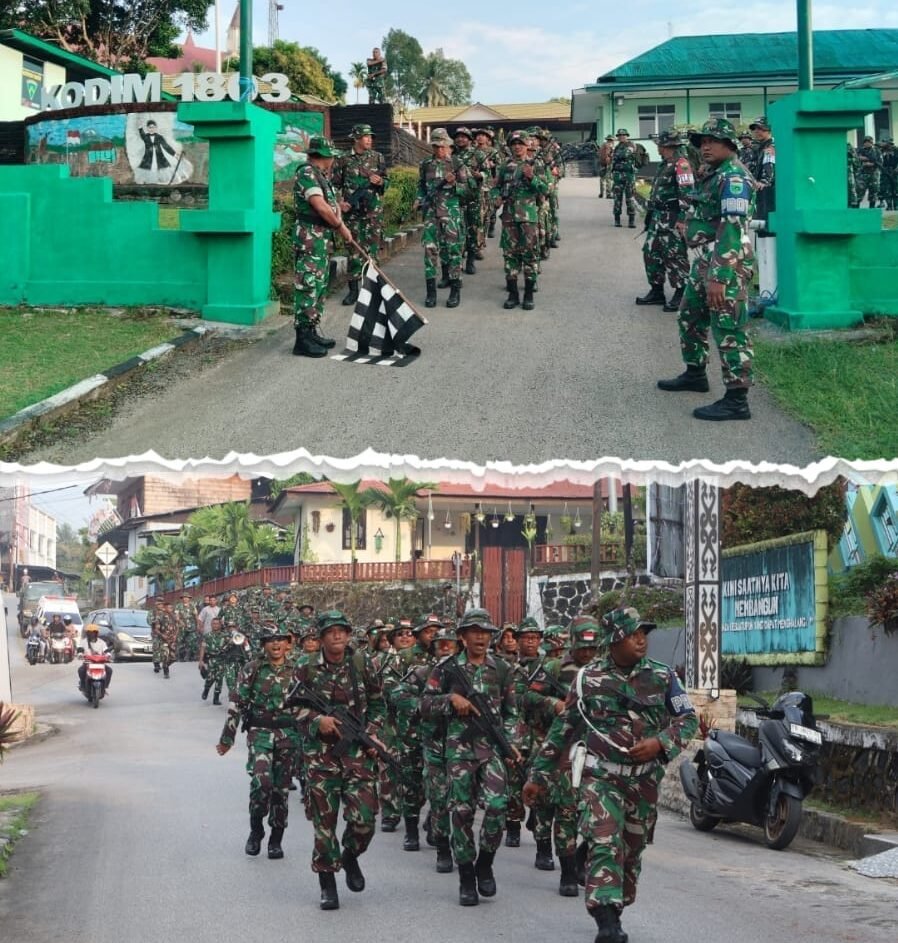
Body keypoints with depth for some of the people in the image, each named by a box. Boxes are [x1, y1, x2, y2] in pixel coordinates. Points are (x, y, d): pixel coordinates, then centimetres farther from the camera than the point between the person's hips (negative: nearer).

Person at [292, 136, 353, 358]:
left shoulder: (320, 176, 17)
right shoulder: (306, 173, -14)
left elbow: (333, 202, 17)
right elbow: (321, 207, -21)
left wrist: (339, 222, -1)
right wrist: (340, 227, -11)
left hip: (323, 239, 10)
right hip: (310, 239, -10)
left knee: (320, 287, 15)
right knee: (308, 287, -10)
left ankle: (312, 332, 22)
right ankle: (303, 340, -10)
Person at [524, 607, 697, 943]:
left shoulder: (662, 676, 1)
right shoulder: (587, 678, -1)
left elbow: (688, 719, 4)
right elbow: (563, 729, 6)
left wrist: (660, 743, -15)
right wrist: (539, 776, 7)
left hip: (645, 779, 3)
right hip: (601, 776, -3)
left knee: (632, 849, 11)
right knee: (604, 843, -19)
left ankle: (613, 914, 28)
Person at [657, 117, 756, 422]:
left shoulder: (734, 177, -16)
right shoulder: (713, 175, 17)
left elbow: (732, 230, -23)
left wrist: (719, 277, -28)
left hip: (725, 266, -11)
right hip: (703, 262, 11)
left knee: (728, 330, -9)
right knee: (689, 317, 23)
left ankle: (737, 400, -7)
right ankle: (695, 374, 40)